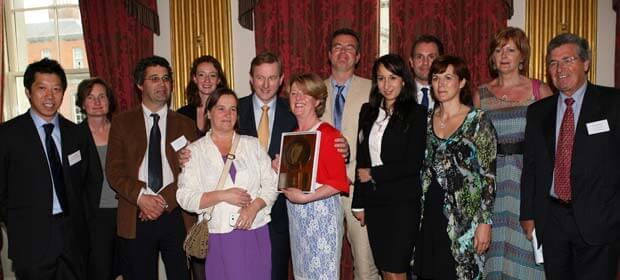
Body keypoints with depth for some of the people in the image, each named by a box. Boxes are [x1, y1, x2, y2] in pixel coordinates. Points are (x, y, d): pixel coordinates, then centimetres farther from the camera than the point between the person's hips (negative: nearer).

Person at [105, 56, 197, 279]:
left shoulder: (185, 125, 10)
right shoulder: (122, 123, 8)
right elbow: (114, 170, 1)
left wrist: (165, 200, -11)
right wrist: (141, 197, -13)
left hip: (176, 215, 1)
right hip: (136, 218, 0)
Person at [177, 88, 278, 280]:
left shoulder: (253, 144, 10)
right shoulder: (194, 151, 4)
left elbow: (270, 184, 5)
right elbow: (185, 197, -4)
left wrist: (254, 207, -12)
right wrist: (223, 195, -15)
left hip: (255, 233, 2)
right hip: (217, 237, -1)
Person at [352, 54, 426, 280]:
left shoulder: (416, 113, -6)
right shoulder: (368, 111, 10)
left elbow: (413, 164, -11)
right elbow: (361, 159, 11)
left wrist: (373, 174, -5)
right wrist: (359, 203, 11)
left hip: (403, 202, -5)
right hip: (374, 201, 5)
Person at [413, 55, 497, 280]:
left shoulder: (478, 121, -4)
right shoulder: (427, 120, 10)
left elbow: (489, 176, -7)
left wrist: (485, 222, -12)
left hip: (463, 219, -4)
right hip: (429, 216, 4)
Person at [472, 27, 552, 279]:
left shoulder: (540, 91, 3)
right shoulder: (481, 94, 9)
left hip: (530, 178, -1)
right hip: (492, 179, 2)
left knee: (525, 241, 0)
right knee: (495, 245, 4)